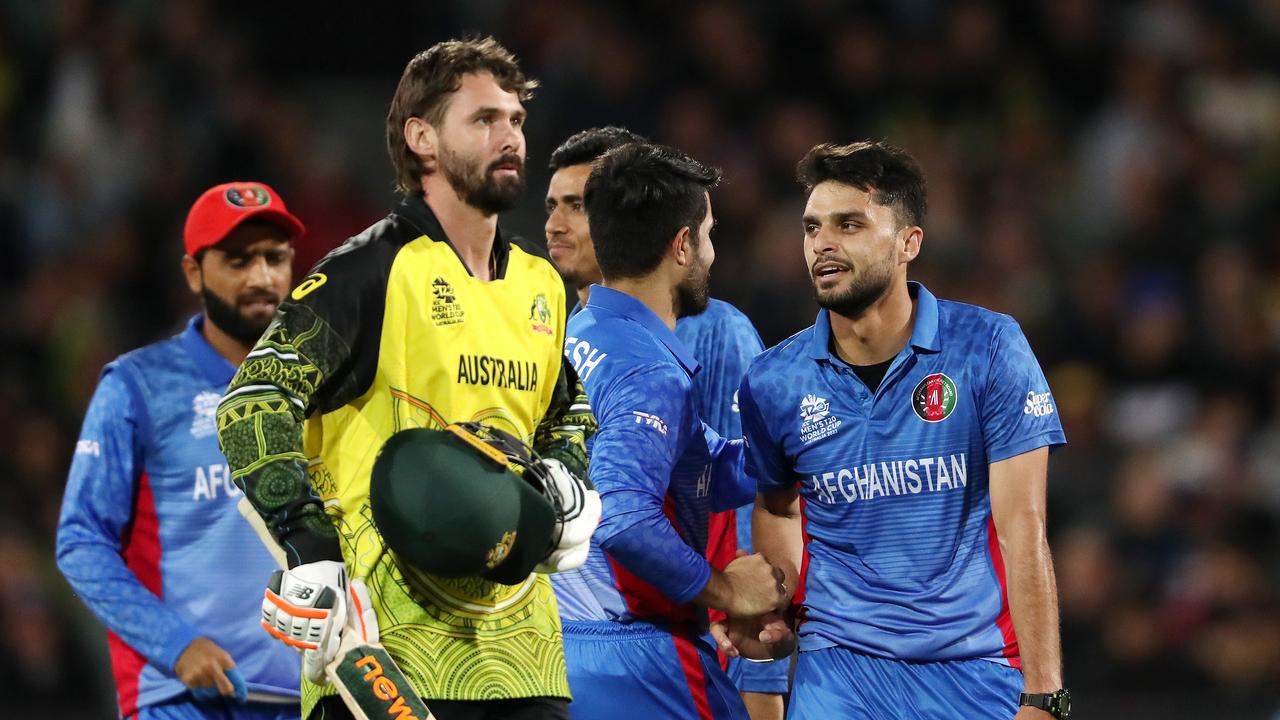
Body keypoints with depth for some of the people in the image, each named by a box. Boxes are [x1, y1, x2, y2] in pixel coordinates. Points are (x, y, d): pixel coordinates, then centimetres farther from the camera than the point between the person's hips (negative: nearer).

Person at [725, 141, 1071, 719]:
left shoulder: (989, 347, -7)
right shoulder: (771, 383, 1)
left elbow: (1022, 527, -10)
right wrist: (778, 612, 3)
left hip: (977, 668, -1)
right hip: (840, 666, 2)